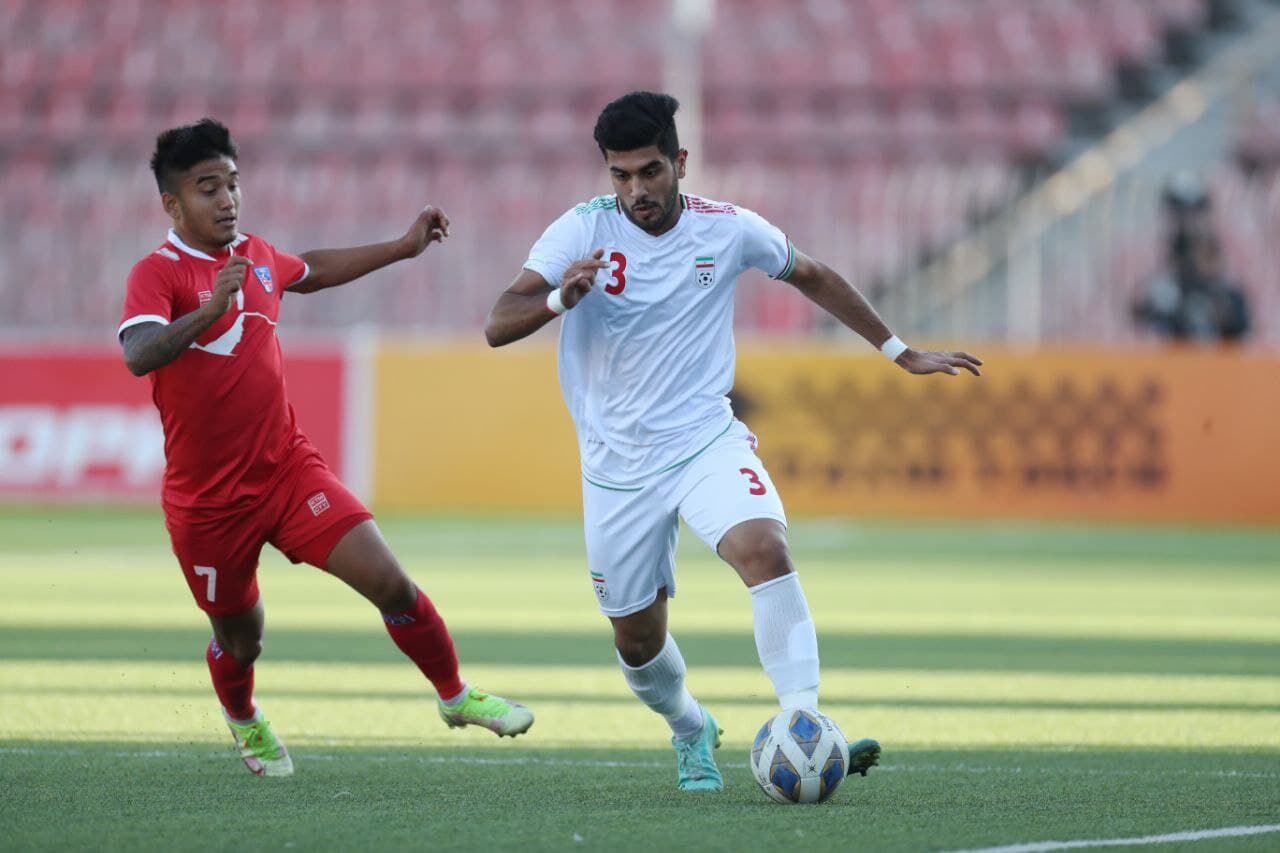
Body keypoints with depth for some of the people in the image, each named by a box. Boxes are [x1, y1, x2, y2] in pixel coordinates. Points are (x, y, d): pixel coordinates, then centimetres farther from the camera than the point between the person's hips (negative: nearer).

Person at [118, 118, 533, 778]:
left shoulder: (256, 256, 7)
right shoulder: (158, 273, -15)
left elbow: (309, 272, 31)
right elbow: (137, 354, -35)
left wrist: (402, 248, 34)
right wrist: (209, 310, -49)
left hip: (289, 469, 5)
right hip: (206, 498, -4)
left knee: (389, 581, -9)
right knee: (240, 638, 12)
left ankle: (456, 697, 11)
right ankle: (242, 719, 46)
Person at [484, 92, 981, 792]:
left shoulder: (729, 230, -5)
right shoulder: (583, 230, -9)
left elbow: (813, 279, 15)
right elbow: (497, 327, -17)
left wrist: (900, 353, 18)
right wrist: (559, 298, -39)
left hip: (706, 439, -1)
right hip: (617, 464, 1)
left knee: (764, 549, -30)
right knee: (637, 640, 8)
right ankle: (691, 730, 40)